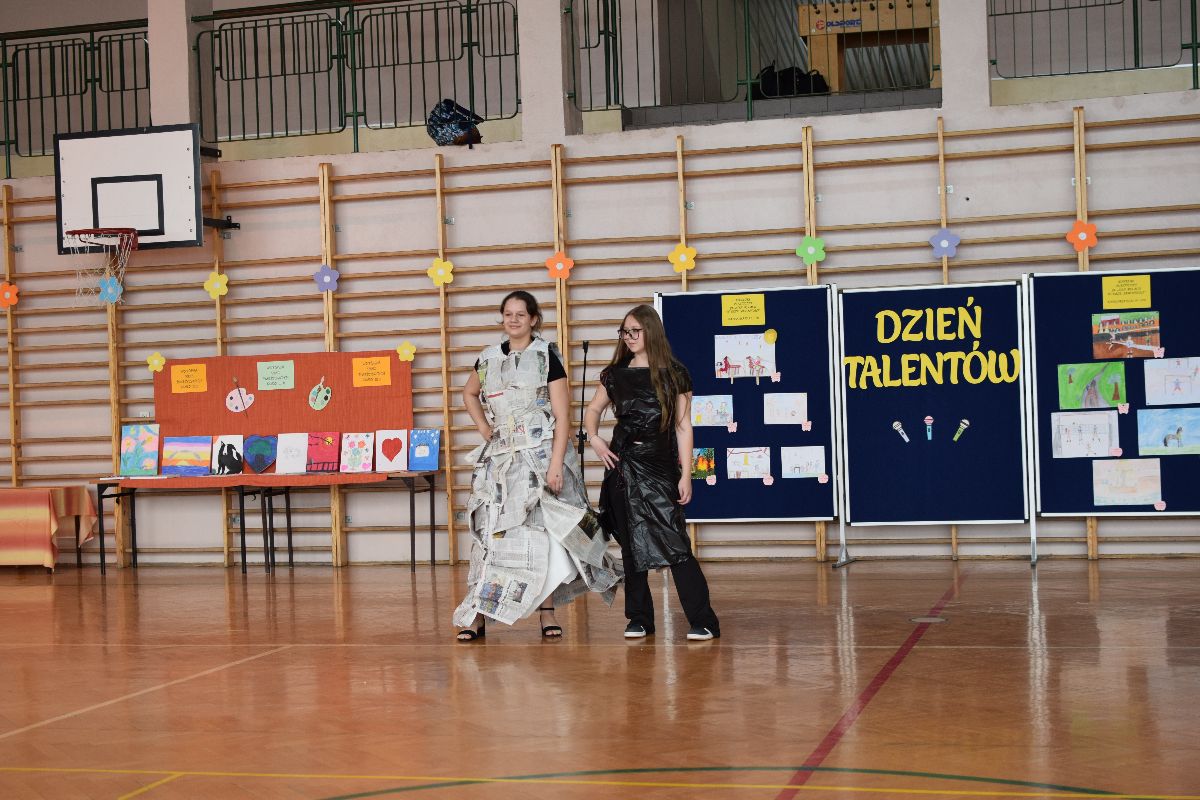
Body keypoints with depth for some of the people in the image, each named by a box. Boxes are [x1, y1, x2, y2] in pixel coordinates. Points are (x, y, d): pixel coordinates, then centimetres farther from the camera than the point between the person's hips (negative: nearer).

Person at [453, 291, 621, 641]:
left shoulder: (546, 356, -3)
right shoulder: (489, 358, 9)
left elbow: (562, 418, -8)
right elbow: (469, 394, 29)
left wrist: (556, 464, -16)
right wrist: (484, 428, 13)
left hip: (540, 454, -3)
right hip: (500, 456, 3)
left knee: (542, 530, -1)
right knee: (493, 531, 0)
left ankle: (547, 611, 9)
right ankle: (477, 615, 1)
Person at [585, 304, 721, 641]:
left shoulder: (674, 374, 0)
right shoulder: (615, 374, 8)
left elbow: (683, 427, -1)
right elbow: (593, 410, 22)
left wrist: (686, 474, -5)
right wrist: (595, 439, 3)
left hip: (661, 465, -3)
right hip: (623, 465, 3)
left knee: (674, 542, -11)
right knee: (632, 544, 6)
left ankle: (703, 622, -9)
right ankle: (639, 618, 15)